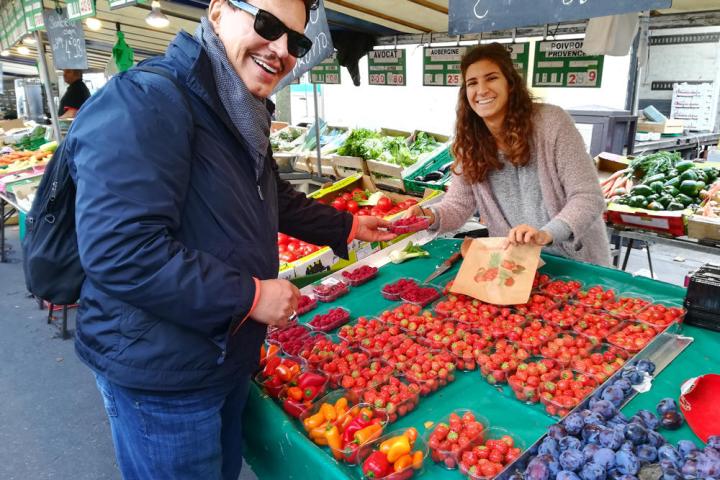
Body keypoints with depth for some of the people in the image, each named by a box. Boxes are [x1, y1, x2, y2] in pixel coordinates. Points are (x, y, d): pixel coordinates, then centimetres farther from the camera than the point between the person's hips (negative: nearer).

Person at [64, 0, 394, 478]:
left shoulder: (241, 118, 8)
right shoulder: (144, 101, -24)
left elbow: (276, 200, 23)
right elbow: (119, 252, -32)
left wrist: (347, 226, 21)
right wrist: (250, 295, -26)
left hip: (230, 352, 9)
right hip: (160, 373, -9)